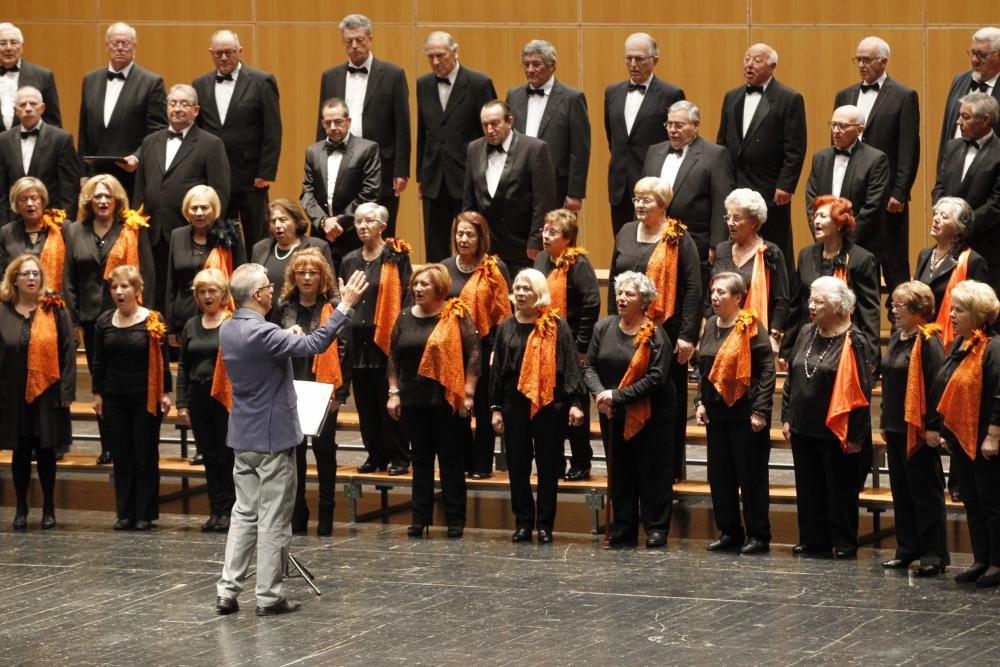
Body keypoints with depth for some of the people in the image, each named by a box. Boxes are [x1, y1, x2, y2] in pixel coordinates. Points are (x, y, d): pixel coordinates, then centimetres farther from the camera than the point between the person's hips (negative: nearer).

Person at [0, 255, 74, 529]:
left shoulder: (55, 310, -2)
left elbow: (68, 351, -2)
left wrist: (67, 391, -7)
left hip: (47, 394, -1)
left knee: (46, 452, 6)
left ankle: (49, 508, 17)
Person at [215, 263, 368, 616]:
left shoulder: (228, 330, 4)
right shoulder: (262, 333, -24)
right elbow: (315, 344, -29)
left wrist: (288, 338, 13)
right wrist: (345, 305, -26)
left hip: (244, 437, 8)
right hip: (273, 437, -8)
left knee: (244, 513, 13)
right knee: (274, 520, 1)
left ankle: (227, 590, 10)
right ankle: (268, 596, 5)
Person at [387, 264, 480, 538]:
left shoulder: (457, 316, -3)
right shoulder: (405, 318, 10)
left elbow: (473, 354, -6)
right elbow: (393, 357, 14)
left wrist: (468, 393, -10)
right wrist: (393, 392, 7)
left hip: (447, 400, -4)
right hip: (413, 400, 4)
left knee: (450, 459, 1)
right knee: (421, 459, 8)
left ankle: (455, 520, 5)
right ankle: (420, 518, 12)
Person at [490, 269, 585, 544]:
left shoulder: (556, 327, -2)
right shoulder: (506, 328, 9)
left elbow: (571, 365, -4)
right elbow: (497, 369, 11)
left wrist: (575, 402, -11)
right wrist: (496, 407, 8)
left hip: (549, 404, -3)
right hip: (515, 404, 3)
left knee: (548, 465, 2)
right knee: (517, 465, 5)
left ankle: (545, 524, 9)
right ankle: (523, 522, 13)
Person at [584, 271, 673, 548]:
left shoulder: (655, 335, -11)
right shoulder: (603, 328, 2)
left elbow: (656, 378, -17)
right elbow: (589, 366, 2)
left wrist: (617, 396, -19)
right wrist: (600, 393, -17)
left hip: (650, 414, -4)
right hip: (612, 415, 4)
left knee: (653, 473, 0)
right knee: (619, 472, 9)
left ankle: (656, 530, 7)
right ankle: (622, 531, 15)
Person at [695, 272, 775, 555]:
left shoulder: (751, 327, -10)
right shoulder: (711, 325, 11)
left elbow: (767, 370, -13)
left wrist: (760, 411, -16)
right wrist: (700, 402, 9)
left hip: (745, 414, -7)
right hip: (716, 413, 7)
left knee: (751, 475, -1)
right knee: (719, 475, 10)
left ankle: (758, 536, 6)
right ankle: (729, 532, 20)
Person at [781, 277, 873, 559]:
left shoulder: (853, 341, -12)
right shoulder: (806, 334, 9)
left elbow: (860, 390, -14)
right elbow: (791, 378, 15)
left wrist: (855, 434, -15)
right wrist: (787, 417, 10)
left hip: (836, 430, -7)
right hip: (803, 427, 7)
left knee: (840, 488, 3)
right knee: (808, 487, 11)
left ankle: (844, 543, 12)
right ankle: (813, 540, 19)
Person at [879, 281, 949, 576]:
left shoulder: (928, 342, -15)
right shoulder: (897, 338, 12)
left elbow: (936, 386, -19)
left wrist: (933, 427, -21)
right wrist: (885, 422, 18)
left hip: (918, 431, -9)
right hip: (896, 429, 9)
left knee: (925, 493, -3)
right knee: (901, 491, 13)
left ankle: (934, 554, 2)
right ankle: (907, 549, 21)